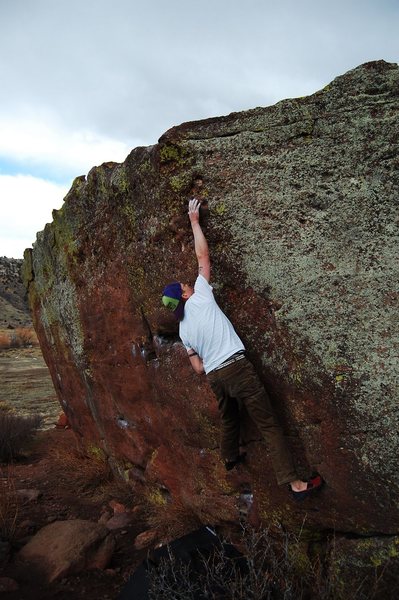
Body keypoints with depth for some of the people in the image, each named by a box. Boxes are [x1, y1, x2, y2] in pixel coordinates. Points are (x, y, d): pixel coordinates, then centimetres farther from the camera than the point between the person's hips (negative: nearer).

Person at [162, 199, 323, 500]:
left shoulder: (183, 329, 13)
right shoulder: (200, 298, 0)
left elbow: (198, 367, 12)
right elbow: (203, 255, 2)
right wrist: (194, 220, 11)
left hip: (214, 377, 6)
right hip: (237, 366, -6)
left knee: (229, 419, 30)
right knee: (269, 424, -3)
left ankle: (230, 457, 52)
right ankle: (295, 483, -3)